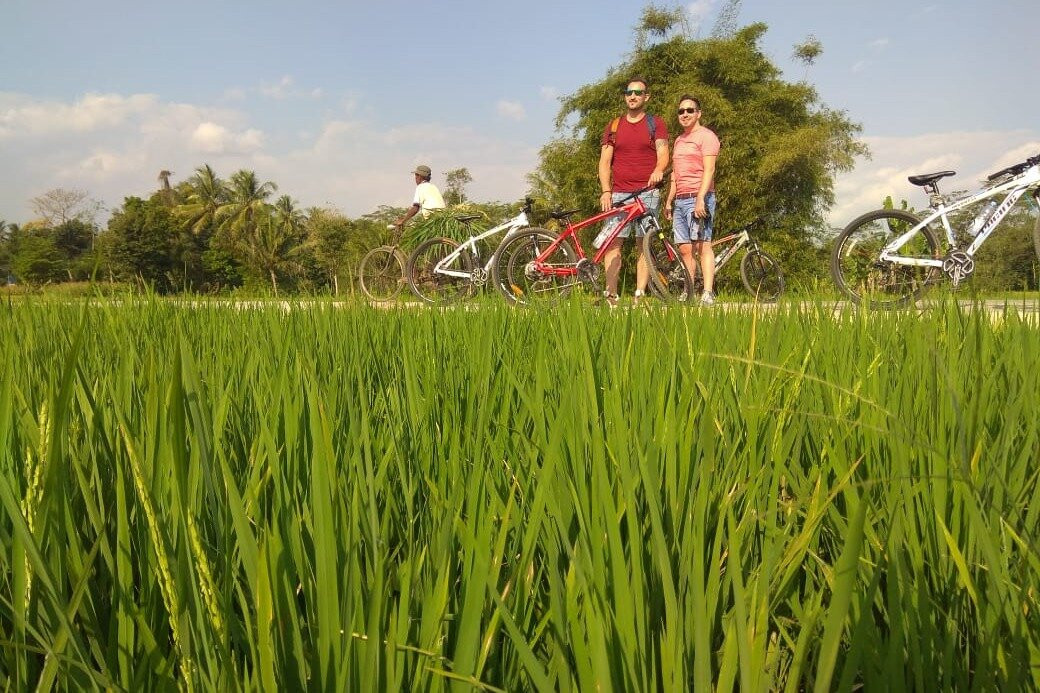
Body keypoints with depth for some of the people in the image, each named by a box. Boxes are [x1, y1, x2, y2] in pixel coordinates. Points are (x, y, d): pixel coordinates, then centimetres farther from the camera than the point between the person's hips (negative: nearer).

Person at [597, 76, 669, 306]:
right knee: (612, 243, -7)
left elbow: (663, 153, -2)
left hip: (647, 193, -2)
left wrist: (658, 171, -26)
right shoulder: (613, 126, 16)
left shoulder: (656, 124, 11)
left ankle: (639, 296, -2)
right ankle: (611, 296, -6)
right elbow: (604, 161, 11)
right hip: (618, 194, 2)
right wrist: (605, 191, -4)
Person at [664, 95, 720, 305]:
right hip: (680, 201, 8)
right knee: (684, 249, 4)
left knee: (702, 245, -13)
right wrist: (669, 201, 22)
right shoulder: (679, 140, 24)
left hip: (698, 199, -8)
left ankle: (708, 293, -17)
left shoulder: (706, 136, -1)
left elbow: (709, 170, -11)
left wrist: (700, 198, -21)